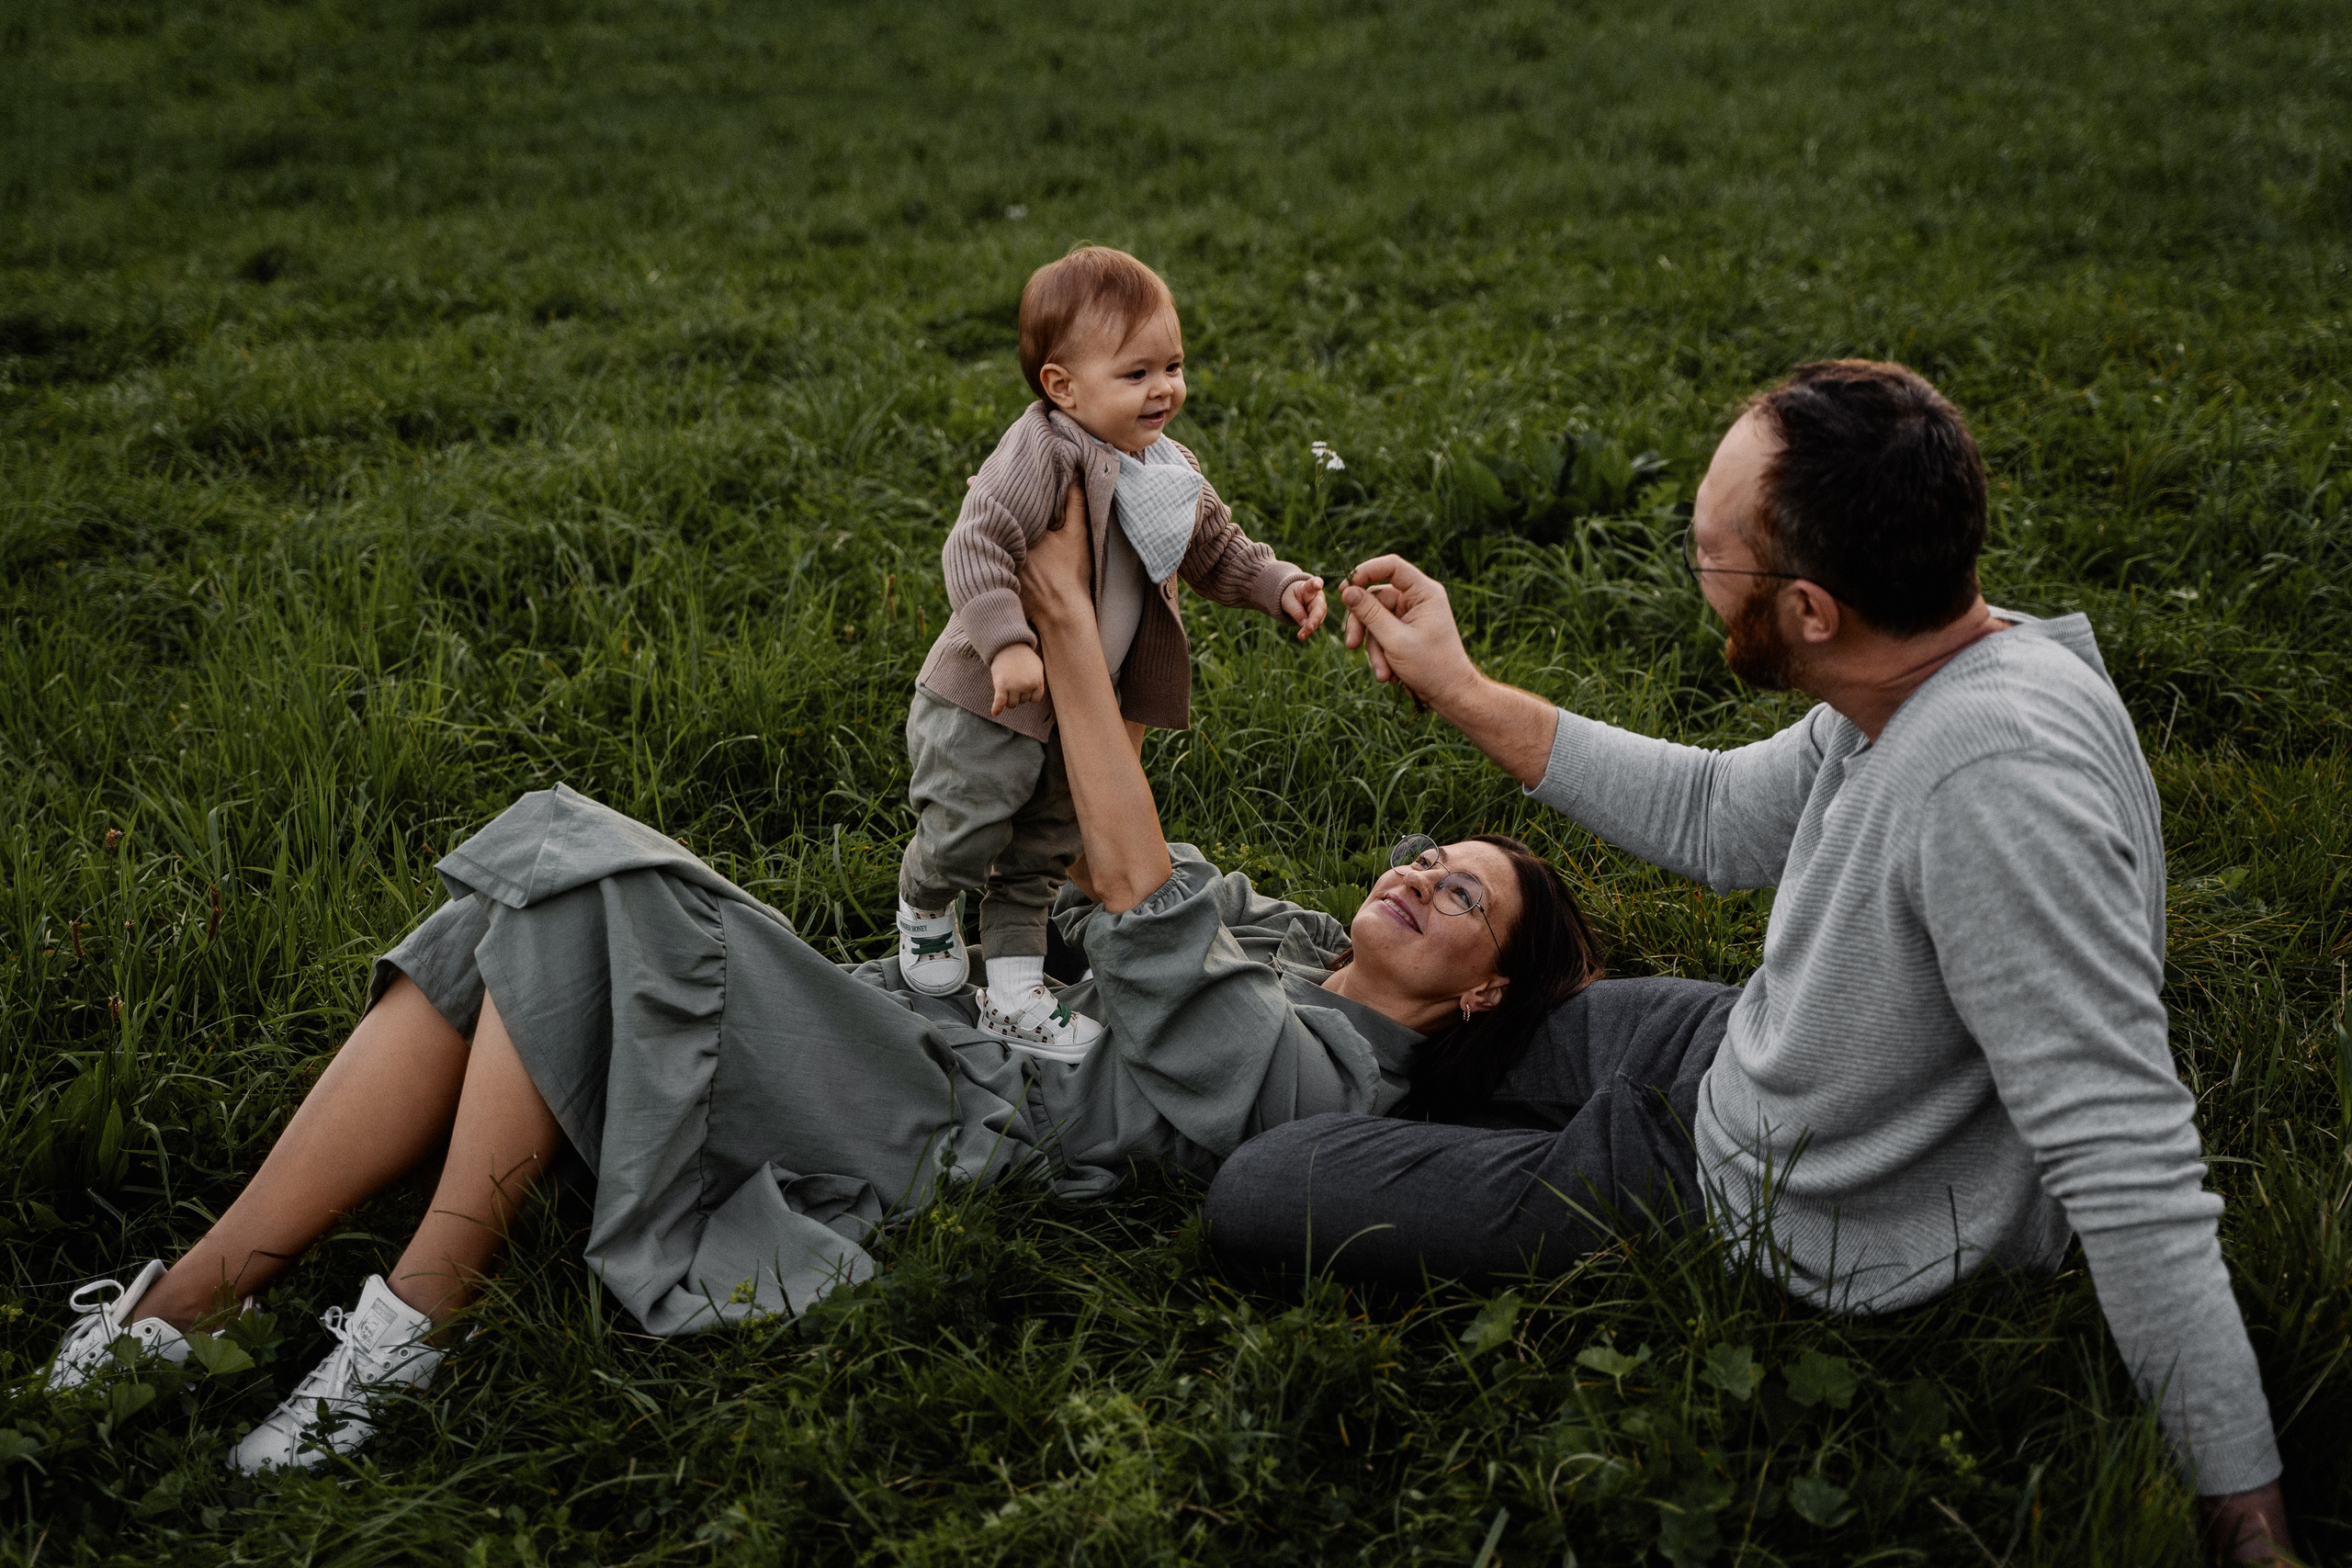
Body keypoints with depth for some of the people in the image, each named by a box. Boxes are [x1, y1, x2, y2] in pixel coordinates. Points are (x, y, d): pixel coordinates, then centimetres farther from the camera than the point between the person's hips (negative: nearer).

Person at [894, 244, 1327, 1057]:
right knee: (963, 835, 3)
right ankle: (924, 907, 37)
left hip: (1079, 713, 7)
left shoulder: (1170, 470, 2)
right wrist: (1008, 644, -43)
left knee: (1044, 856, 15)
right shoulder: (1043, 454, -24)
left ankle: (1013, 989, 29)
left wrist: (1280, 585, -2)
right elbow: (974, 546, -32)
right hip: (983, 705, -7)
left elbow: (1218, 551, 16)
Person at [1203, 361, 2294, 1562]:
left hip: (1792, 1246, -9)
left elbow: (2135, 1177, -37)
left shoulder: (1998, 781, -39)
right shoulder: (1922, 679, -9)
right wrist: (1455, 689, 6)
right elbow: (1715, 819, 8)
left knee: (1256, 1194, -2)